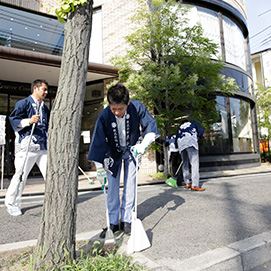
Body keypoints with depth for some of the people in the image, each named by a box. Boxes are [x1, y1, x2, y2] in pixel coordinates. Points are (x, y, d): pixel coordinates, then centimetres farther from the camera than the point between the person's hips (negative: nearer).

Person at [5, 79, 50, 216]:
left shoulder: (45, 108, 22)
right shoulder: (23, 103, 0)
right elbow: (13, 119, -9)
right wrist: (28, 121, -23)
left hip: (43, 146, 6)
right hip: (27, 146, -6)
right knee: (21, 175, -1)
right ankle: (11, 204, 17)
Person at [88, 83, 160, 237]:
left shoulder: (137, 107, -26)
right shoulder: (104, 116, -27)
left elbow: (151, 125, -14)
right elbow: (98, 143, -22)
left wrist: (144, 144, -30)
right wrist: (100, 169, -20)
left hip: (131, 150, 1)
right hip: (113, 152, 0)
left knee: (130, 186, 1)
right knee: (112, 187, 0)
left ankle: (126, 221, 14)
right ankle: (113, 223, 14)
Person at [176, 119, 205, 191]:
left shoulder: (179, 127, 35)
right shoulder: (192, 123, 30)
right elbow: (200, 130, 16)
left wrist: (178, 147, 27)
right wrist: (199, 136, 34)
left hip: (181, 144, 4)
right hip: (191, 142, -4)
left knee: (185, 164, 14)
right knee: (194, 163, -10)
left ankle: (187, 183, 11)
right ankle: (195, 185, -20)